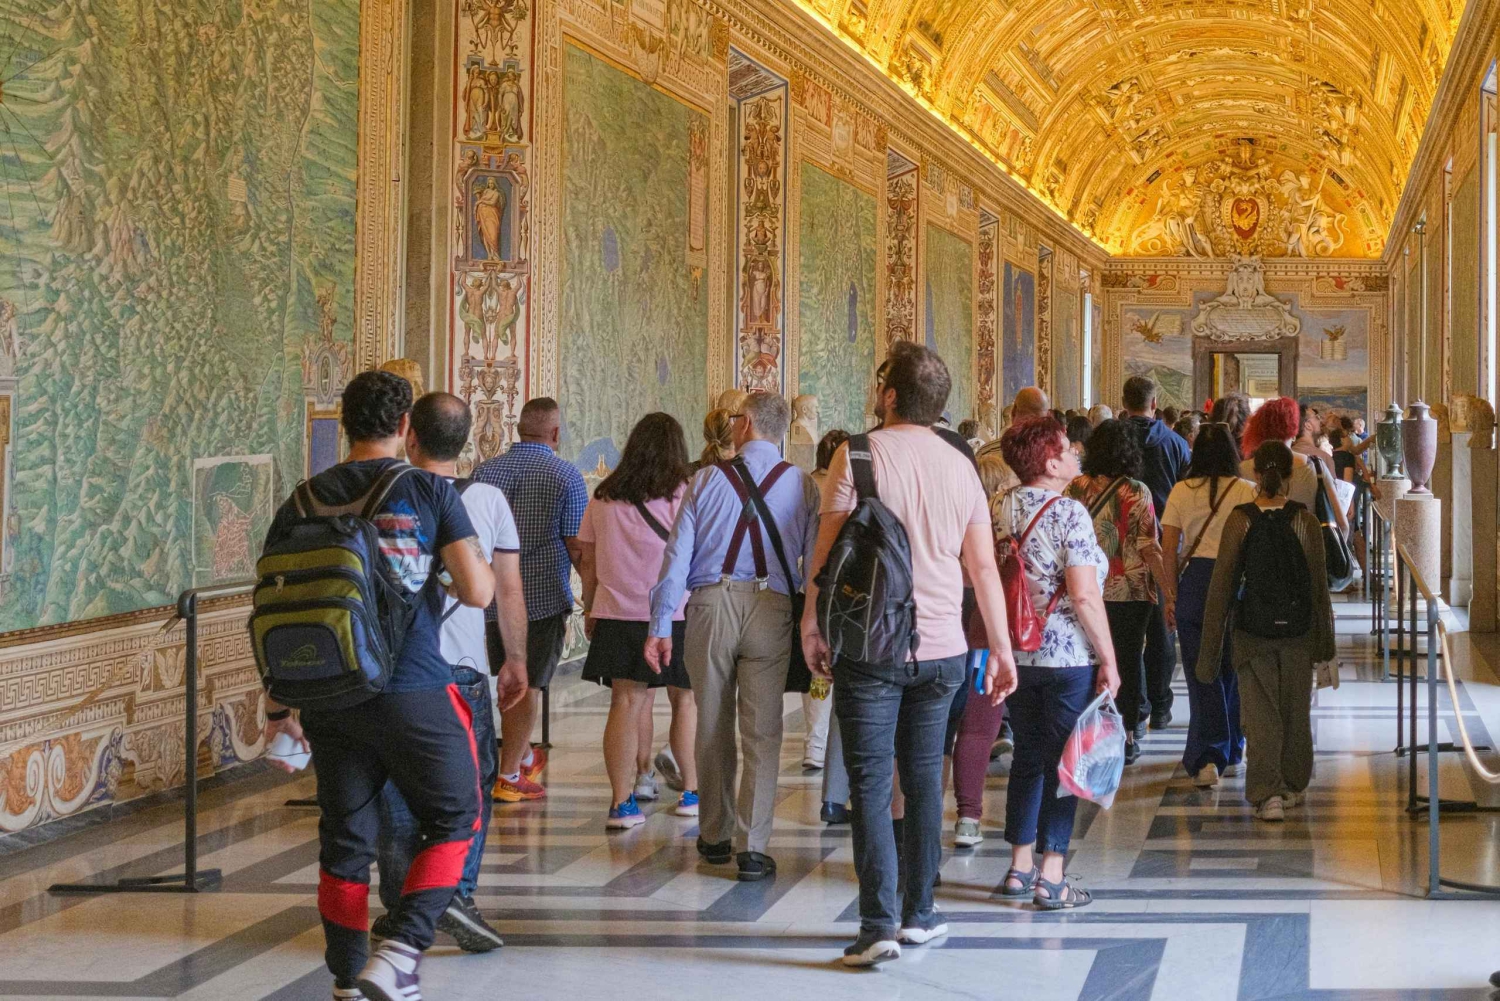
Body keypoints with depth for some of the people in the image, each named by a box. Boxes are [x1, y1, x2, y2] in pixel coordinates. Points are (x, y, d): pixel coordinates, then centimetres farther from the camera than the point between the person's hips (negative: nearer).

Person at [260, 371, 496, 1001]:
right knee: (453, 822, 10)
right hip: (414, 692, -4)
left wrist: (279, 707, 16)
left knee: (345, 841, 12)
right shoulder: (429, 492, -4)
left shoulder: (305, 500, 6)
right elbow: (478, 593, -9)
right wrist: (476, 565, 15)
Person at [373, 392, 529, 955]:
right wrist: (516, 660, 15)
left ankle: (400, 909, 11)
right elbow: (509, 591, 4)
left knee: (396, 794, 9)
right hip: (463, 669, 0)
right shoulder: (489, 500, 1)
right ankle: (456, 891, -8)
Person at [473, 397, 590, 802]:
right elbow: (576, 545, -11)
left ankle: (524, 756, 34)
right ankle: (508, 776, 3)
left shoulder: (485, 471, 4)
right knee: (528, 687, 2)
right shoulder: (566, 476, -9)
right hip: (545, 597, -4)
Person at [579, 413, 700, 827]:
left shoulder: (604, 496, 7)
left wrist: (590, 609, 19)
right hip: (672, 613, -2)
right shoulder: (682, 494, -5)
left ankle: (623, 800, -6)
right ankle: (692, 792, 20)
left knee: (627, 701, 1)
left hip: (617, 613, 3)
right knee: (686, 701, 12)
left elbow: (587, 560, 10)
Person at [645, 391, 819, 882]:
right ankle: (751, 846, -2)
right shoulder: (802, 485, 2)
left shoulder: (707, 479, 4)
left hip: (711, 606, 1)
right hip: (771, 608, -1)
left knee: (712, 729, 14)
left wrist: (661, 625, 3)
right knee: (761, 733, 2)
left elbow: (677, 555, 1)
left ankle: (714, 836, 26)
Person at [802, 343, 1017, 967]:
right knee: (924, 780, 14)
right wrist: (1001, 648, 14)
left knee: (870, 786, -2)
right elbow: (984, 566, 8)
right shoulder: (959, 466, 5)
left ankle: (879, 924, -8)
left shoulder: (859, 454, -7)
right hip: (940, 649, 4)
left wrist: (812, 625, 2)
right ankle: (918, 914, 19)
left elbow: (827, 550, -8)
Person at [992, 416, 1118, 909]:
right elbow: (1084, 597, -18)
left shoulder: (1000, 508, 5)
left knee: (1027, 758, 16)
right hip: (1069, 657, -6)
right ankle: (1051, 878, 4)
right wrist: (1108, 659, -11)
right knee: (1062, 762, 2)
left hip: (1017, 655, 6)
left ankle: (1019, 868, 22)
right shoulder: (1069, 513, -15)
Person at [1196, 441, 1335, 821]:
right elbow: (1318, 583, -1)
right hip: (1297, 630, 1)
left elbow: (1222, 585, -7)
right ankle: (1293, 786, 30)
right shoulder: (1305, 520, -6)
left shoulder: (1239, 520, -9)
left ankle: (1267, 793, -8)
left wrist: (1211, 644, 0)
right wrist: (1325, 638, 10)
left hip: (1252, 630, -1)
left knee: (1260, 713, 3)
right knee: (1296, 710, 17)